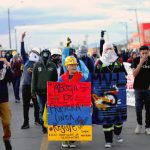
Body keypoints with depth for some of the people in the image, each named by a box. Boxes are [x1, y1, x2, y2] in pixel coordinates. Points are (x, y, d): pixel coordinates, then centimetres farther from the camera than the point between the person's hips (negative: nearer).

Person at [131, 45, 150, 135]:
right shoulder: (136, 60, -3)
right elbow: (134, 74, -11)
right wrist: (141, 63, -19)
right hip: (138, 88, -1)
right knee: (138, 108, 2)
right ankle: (139, 124, 22)